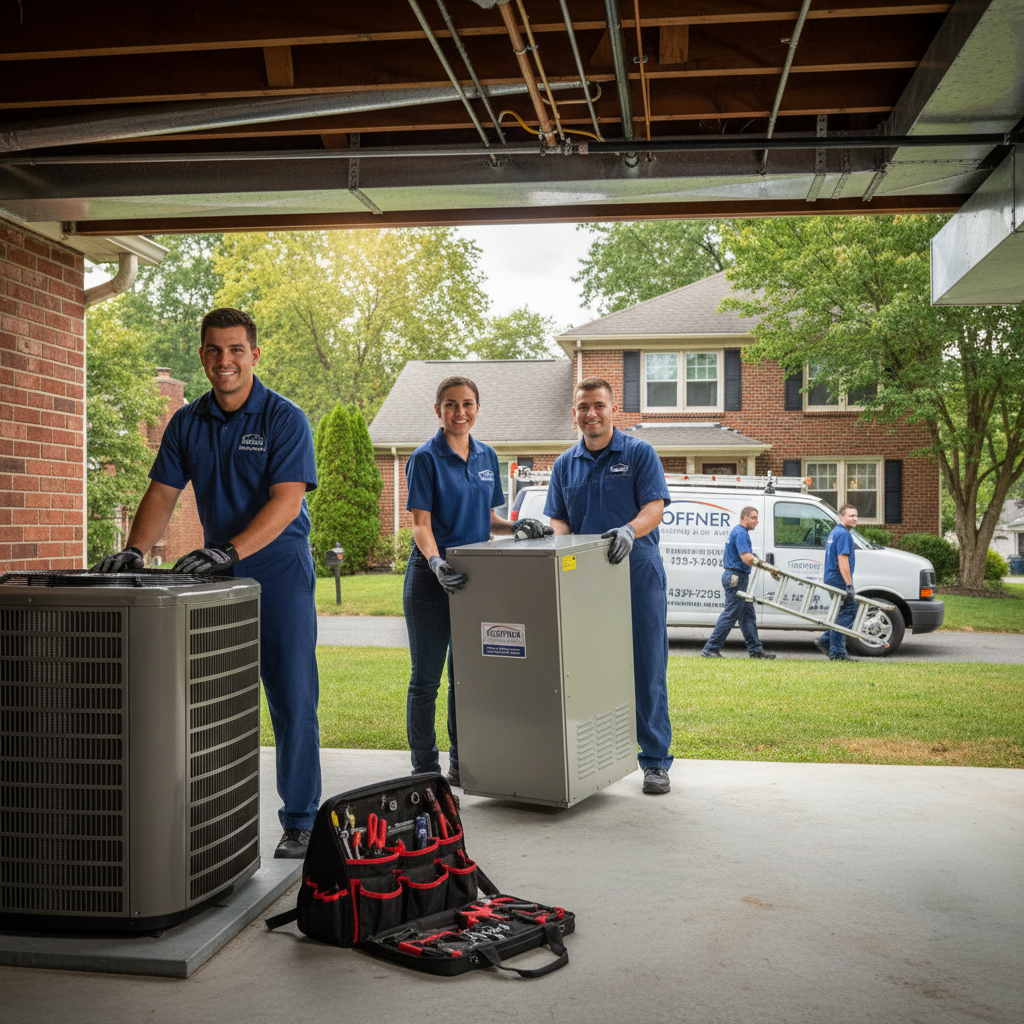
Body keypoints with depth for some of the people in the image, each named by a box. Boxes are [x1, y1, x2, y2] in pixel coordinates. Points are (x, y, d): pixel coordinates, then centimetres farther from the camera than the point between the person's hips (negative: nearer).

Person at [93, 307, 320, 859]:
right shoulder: (187, 423, 7)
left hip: (280, 571, -4)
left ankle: (300, 822, 9)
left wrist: (230, 550, -30)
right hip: (215, 573, 5)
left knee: (292, 700, -2)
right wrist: (134, 551, -11)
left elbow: (287, 501, -18)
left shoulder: (285, 419, -9)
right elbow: (162, 493, 6)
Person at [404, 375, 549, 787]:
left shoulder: (487, 456, 11)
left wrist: (516, 526, -3)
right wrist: (435, 562, -28)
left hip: (473, 575, 6)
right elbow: (420, 524, -11)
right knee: (426, 678, 2)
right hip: (431, 579, -5)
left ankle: (462, 765, 24)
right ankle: (424, 771, 11)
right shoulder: (426, 458, -7)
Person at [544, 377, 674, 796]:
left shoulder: (640, 454, 3)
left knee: (647, 670, -1)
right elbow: (558, 519, 11)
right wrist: (557, 536, -13)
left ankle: (656, 760, 8)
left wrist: (630, 530, -28)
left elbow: (654, 507, -7)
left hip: (638, 576, -3)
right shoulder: (565, 464, 14)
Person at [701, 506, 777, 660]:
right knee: (730, 614, -7)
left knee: (748, 614, 12)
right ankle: (710, 649, -5)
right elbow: (747, 558, -26)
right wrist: (766, 565, -15)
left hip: (736, 578, 11)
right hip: (736, 578, -11)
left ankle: (755, 649, 16)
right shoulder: (741, 533, -16)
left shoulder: (737, 531, 18)